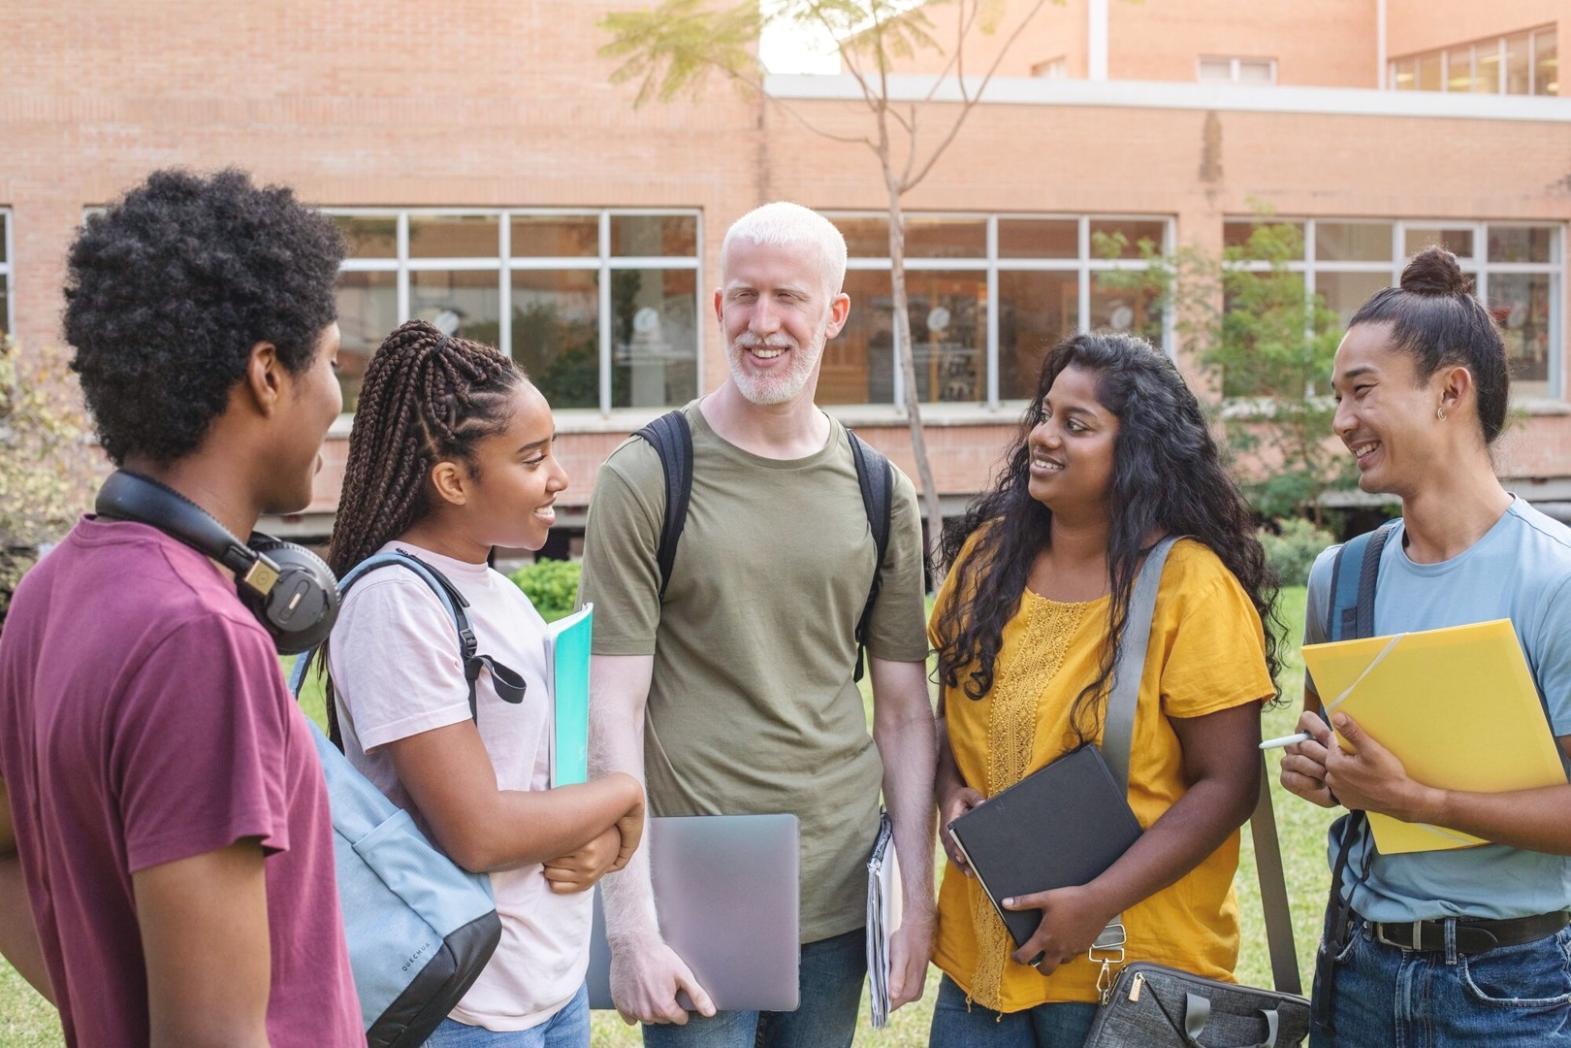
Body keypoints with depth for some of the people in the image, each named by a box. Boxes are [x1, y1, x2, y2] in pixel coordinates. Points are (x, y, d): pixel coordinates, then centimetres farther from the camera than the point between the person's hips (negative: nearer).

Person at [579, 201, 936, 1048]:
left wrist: (920, 899, 4)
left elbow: (904, 710, 10)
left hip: (839, 896, 4)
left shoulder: (881, 494, 6)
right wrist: (630, 924, -13)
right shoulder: (646, 480, -5)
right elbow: (612, 711, -8)